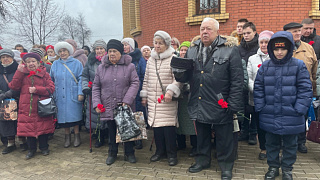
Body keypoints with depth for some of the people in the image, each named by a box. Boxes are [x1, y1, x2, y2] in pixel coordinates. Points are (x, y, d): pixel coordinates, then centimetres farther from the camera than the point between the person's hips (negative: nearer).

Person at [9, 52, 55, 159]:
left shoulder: (44, 74, 2)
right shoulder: (22, 74, 7)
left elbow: (51, 88, -5)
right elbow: (14, 86, -4)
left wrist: (37, 89, -15)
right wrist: (19, 72, -10)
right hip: (27, 107, 2)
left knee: (43, 128, 5)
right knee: (28, 128, 7)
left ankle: (44, 148, 25)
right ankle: (32, 149, 25)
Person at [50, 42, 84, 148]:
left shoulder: (76, 63, 2)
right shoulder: (55, 64, 12)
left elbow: (80, 79, -2)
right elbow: (51, 80, 17)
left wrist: (80, 93, -10)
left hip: (73, 95, -3)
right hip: (60, 96, 3)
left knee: (74, 115, -1)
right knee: (63, 116, 5)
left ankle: (77, 136, 14)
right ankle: (67, 137, 19)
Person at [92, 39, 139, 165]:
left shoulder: (129, 66, 0)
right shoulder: (101, 68, 8)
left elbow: (135, 83, -5)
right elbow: (96, 87, 10)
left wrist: (127, 101, -15)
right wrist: (96, 103, -1)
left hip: (125, 107, -2)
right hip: (108, 107, 2)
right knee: (112, 131, 12)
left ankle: (129, 153, 24)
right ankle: (112, 153, 30)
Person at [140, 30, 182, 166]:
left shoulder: (173, 59, -4)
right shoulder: (151, 60, 14)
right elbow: (146, 79, 19)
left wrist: (170, 91, -22)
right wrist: (144, 96, 17)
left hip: (167, 101, -5)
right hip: (152, 99, 5)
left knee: (168, 126, -4)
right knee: (156, 126, 9)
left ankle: (171, 154, 13)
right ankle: (160, 150, 27)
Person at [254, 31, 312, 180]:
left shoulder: (298, 65, -6)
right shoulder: (265, 66, 1)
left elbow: (305, 89, -6)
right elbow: (258, 88, 3)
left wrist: (299, 110, -12)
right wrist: (260, 107, -3)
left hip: (291, 117, -2)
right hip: (269, 116, 2)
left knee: (290, 145, 15)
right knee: (271, 143, 17)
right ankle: (273, 166, 36)